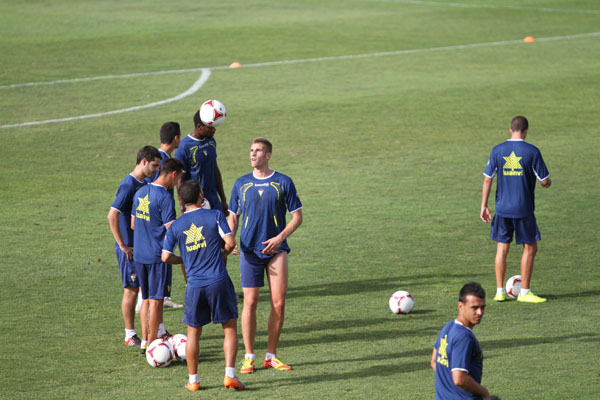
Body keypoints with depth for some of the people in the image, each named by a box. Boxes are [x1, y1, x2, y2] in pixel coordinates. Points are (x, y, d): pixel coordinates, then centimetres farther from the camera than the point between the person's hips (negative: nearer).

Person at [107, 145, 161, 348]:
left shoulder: (144, 184, 9)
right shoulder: (128, 185, -18)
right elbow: (112, 215, -25)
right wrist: (122, 245, -21)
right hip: (130, 249, -8)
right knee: (131, 290, 0)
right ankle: (130, 336, 8)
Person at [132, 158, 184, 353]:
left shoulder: (140, 192, 9)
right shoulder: (165, 197, -17)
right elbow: (172, 229, -20)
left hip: (139, 255, 7)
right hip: (157, 256, -7)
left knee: (146, 299, 16)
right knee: (156, 300, 0)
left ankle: (145, 341, 19)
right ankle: (152, 344, 3)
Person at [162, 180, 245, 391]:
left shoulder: (175, 226, 5)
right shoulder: (215, 215, -2)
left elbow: (165, 257, 4)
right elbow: (230, 242, -7)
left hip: (194, 285, 2)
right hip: (218, 280, -2)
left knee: (193, 332, 12)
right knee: (230, 327, 8)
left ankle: (193, 380, 16)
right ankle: (230, 375, -1)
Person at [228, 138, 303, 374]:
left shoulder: (283, 183, 1)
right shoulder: (241, 184, 8)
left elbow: (297, 217, 4)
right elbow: (233, 217, 15)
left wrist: (280, 238, -10)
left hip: (275, 249, -1)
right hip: (250, 250, 1)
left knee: (278, 302, -3)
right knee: (250, 302, -3)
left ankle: (271, 356, 9)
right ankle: (249, 357, 6)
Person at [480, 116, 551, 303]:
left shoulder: (497, 151, 1)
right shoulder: (532, 151, -8)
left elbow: (487, 179, 2)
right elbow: (545, 181, -6)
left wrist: (484, 206, 8)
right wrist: (548, 182, 19)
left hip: (502, 209, 3)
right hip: (524, 209, -3)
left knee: (502, 248, 10)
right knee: (530, 248, 8)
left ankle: (500, 291, 12)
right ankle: (524, 292, 7)